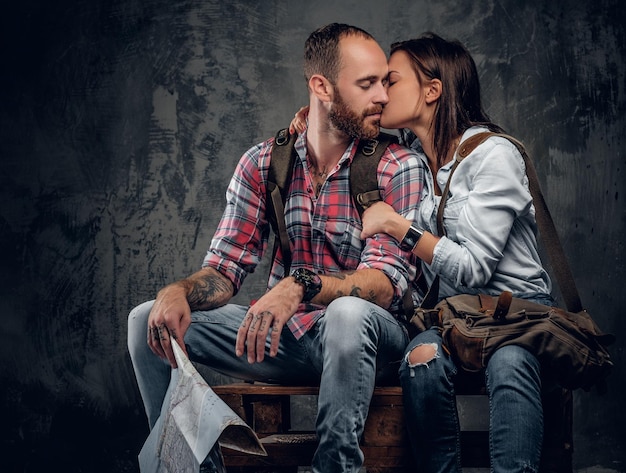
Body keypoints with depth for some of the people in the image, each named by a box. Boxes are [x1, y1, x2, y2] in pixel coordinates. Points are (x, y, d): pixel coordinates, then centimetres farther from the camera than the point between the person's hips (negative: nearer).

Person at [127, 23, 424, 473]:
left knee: (349, 313, -39)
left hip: (368, 338, -4)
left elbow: (385, 280, -20)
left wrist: (301, 285, -39)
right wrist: (179, 292, -22)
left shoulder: (399, 166, -9)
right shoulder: (262, 163, 3)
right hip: (284, 336, 4)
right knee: (148, 321, -8)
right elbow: (224, 270, 2)